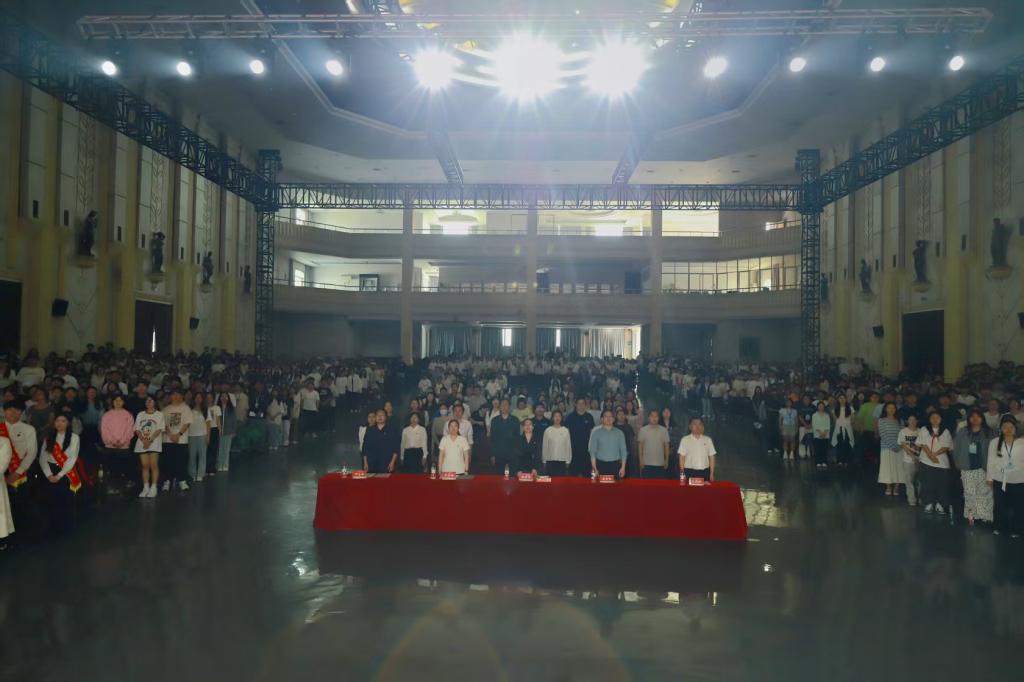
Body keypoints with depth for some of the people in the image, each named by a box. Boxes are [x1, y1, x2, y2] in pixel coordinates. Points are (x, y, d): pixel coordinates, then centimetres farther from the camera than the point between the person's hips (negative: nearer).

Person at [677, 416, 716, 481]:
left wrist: (712, 473, 4)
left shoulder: (708, 440, 8)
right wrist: (682, 474, -5)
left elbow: (711, 457, 8)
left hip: (704, 472, 2)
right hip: (689, 472, -2)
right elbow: (682, 457, 0)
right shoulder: (685, 440, 2)